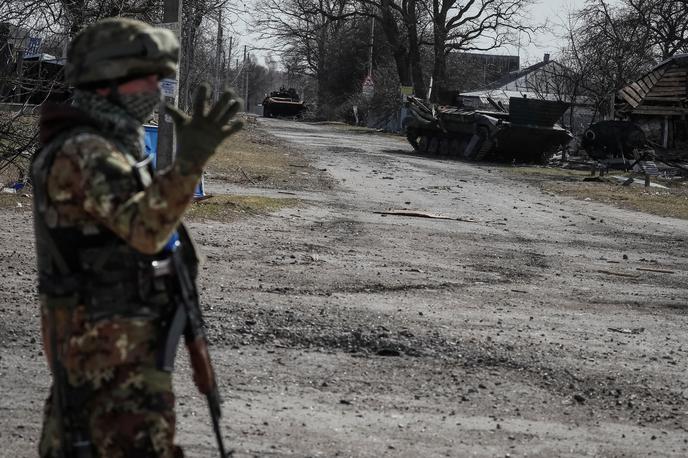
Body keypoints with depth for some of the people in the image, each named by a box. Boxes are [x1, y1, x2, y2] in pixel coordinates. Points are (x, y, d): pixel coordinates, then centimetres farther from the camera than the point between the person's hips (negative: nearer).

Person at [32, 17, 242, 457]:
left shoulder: (101, 147, 12)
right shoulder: (86, 153, -20)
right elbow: (145, 228, -33)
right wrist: (191, 159, -44)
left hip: (88, 336, 10)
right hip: (111, 343, -10)